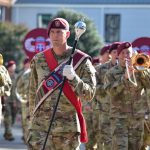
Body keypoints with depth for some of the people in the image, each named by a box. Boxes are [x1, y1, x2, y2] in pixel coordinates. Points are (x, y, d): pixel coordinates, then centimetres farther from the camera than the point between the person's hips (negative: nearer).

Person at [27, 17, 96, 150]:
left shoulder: (81, 60, -1)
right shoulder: (39, 60, 8)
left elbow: (89, 94, -6)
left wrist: (73, 77, -22)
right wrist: (32, 118, 17)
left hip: (68, 127, -1)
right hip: (40, 126, 1)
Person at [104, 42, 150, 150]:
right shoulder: (112, 73, 4)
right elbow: (111, 91, -11)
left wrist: (140, 71, -15)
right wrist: (124, 77, -19)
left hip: (138, 116, 3)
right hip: (119, 117, -3)